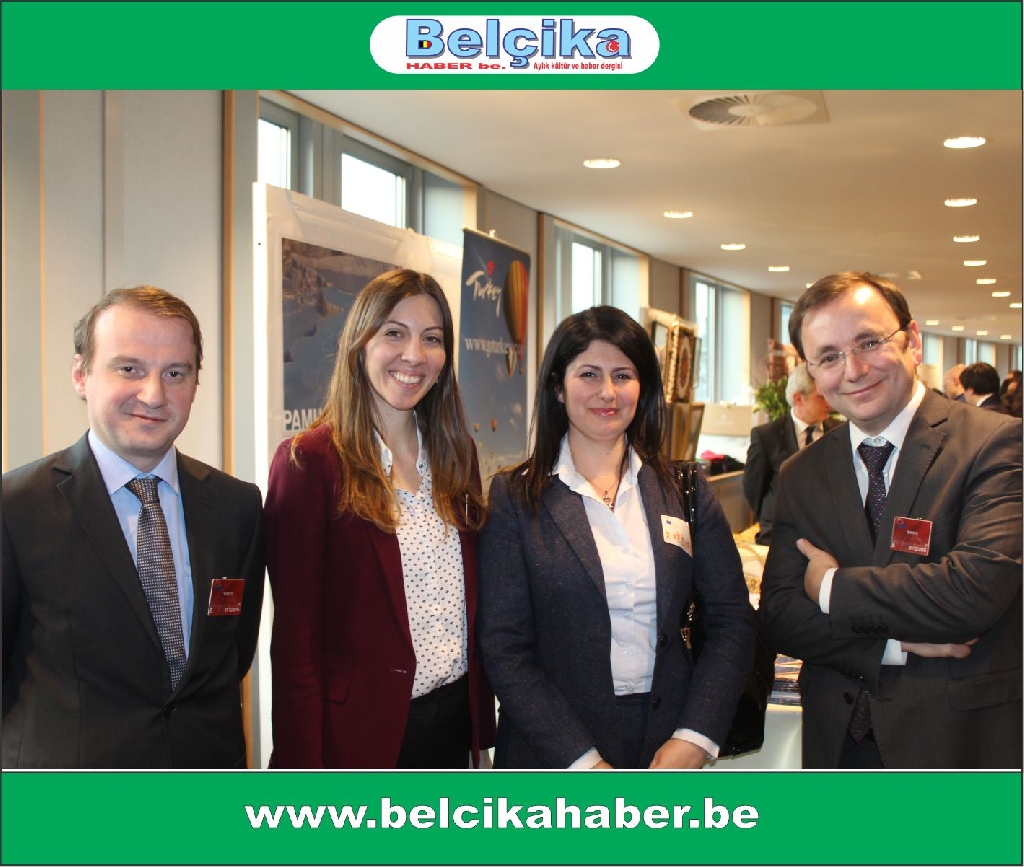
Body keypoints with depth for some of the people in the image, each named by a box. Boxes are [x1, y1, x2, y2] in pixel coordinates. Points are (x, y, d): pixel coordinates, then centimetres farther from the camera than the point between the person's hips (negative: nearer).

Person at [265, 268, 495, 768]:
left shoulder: (457, 456, 7)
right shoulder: (309, 461, -12)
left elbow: (471, 600, 11)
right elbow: (294, 634, -12)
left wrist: (482, 723, 7)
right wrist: (304, 767, -14)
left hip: (453, 720, 6)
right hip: (362, 726, -6)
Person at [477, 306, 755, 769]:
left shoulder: (684, 489, 2)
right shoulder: (515, 497, -6)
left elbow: (732, 621, 0)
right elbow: (504, 648, -9)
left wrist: (693, 739, -12)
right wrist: (584, 762, -16)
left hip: (672, 743, 3)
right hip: (553, 757, -2)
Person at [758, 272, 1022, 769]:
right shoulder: (800, 477, 3)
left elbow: (977, 591, -24)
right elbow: (778, 619, -3)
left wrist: (832, 587, -12)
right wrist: (896, 644, -17)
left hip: (963, 742, -3)